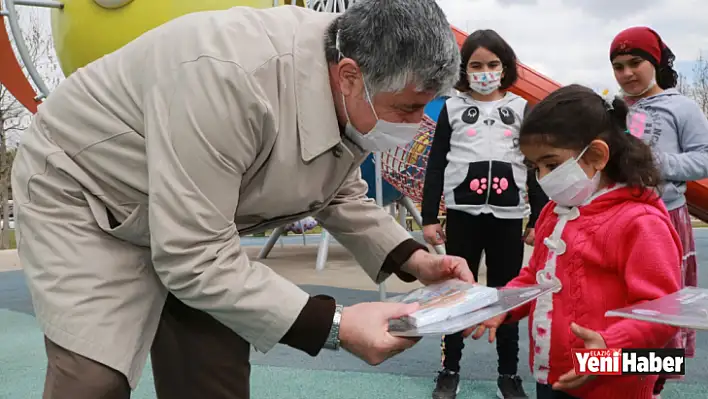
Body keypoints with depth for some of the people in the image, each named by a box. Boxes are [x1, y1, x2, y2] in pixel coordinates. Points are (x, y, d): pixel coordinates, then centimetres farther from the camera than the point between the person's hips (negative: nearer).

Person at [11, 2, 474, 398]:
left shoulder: (354, 101, -13)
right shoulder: (232, 78, -39)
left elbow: (341, 193, 4)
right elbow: (193, 258, -36)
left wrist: (411, 259, -11)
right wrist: (334, 325, -37)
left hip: (194, 227, 6)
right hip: (84, 194, -6)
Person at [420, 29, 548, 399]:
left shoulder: (521, 108, 6)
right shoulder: (452, 107, 4)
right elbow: (436, 165, 3)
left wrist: (539, 220, 3)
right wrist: (429, 217, -1)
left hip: (508, 217, 1)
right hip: (462, 215, 0)